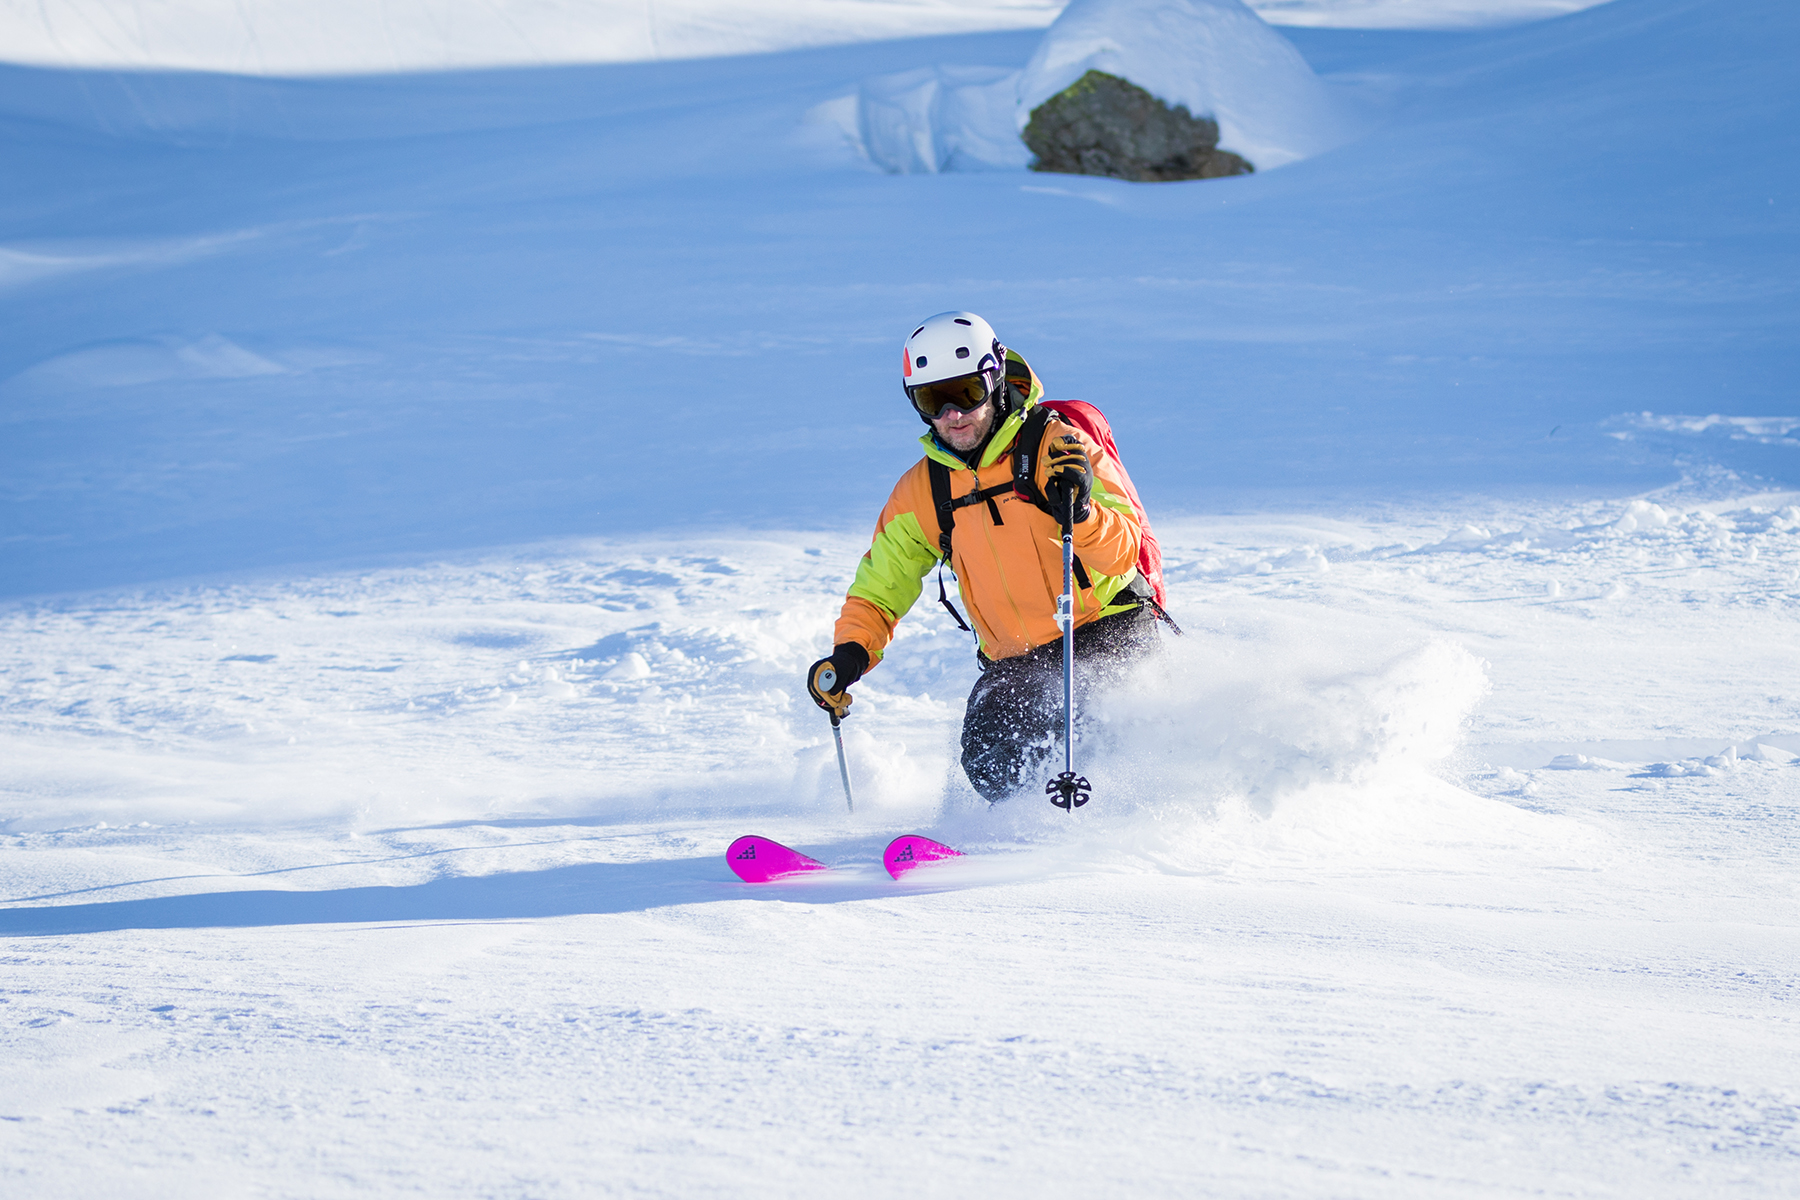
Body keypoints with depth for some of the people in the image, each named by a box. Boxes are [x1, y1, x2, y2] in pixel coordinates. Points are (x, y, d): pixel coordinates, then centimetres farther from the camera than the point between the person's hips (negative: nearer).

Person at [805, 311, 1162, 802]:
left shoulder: (1058, 446, -9)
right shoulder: (921, 492, 4)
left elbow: (1122, 551, -16)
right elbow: (879, 587, 15)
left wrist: (1080, 510, -37)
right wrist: (850, 652, -4)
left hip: (1109, 631, -4)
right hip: (1017, 659, 4)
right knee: (989, 761, -21)